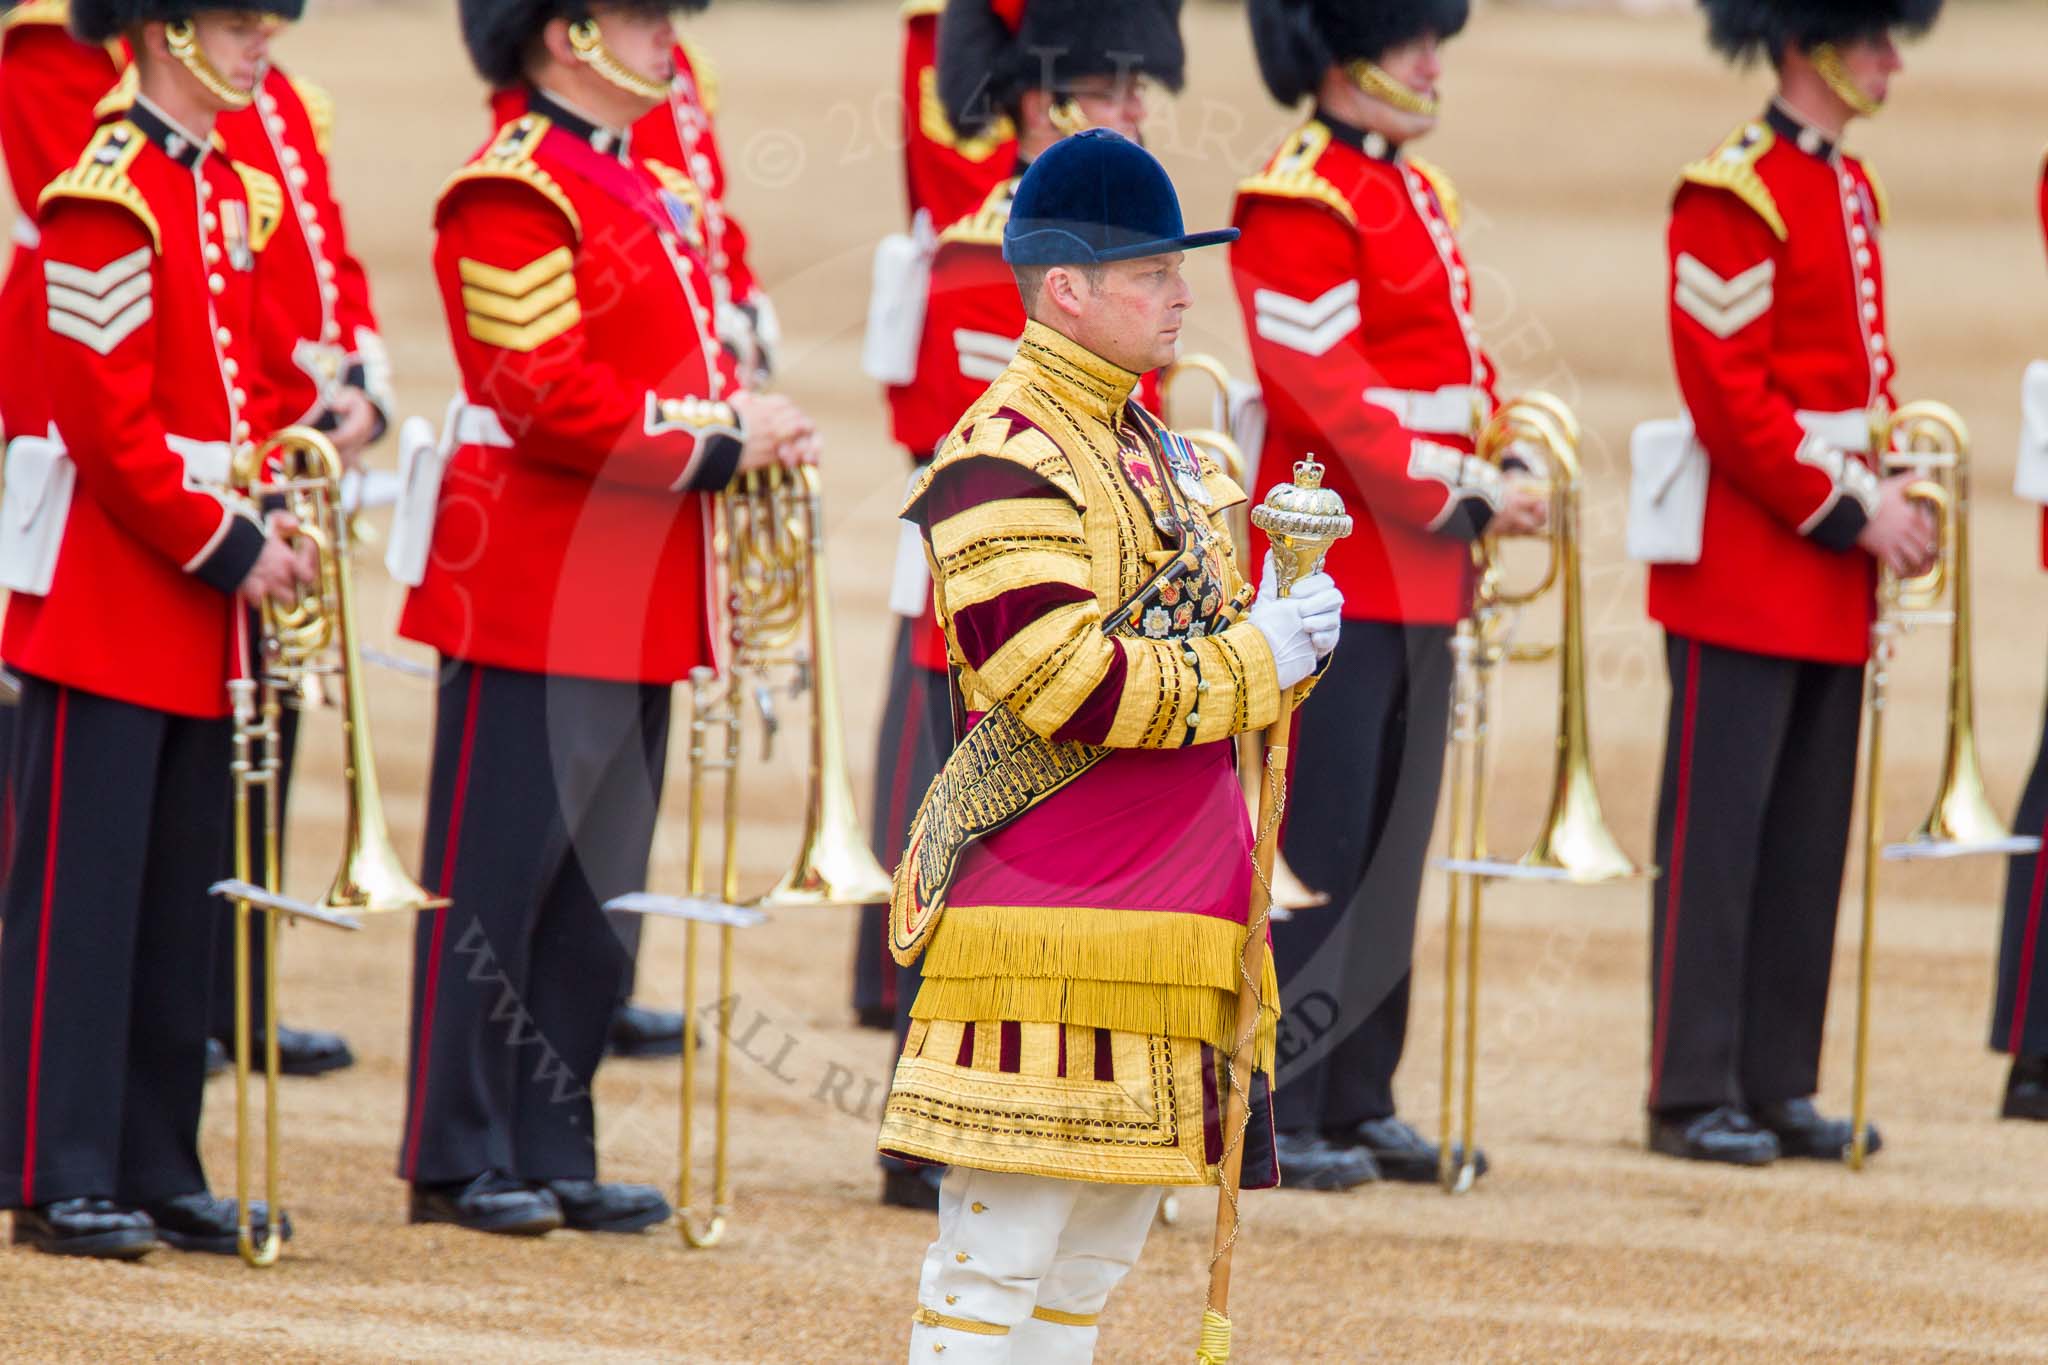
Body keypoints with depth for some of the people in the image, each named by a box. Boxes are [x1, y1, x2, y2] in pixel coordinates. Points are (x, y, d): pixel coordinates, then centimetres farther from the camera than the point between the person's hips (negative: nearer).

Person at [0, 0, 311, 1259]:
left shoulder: (231, 191, 13)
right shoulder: (106, 197, -15)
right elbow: (109, 423, -18)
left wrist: (265, 530, 4)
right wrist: (228, 548, -15)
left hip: (198, 594, 9)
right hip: (111, 594, -9)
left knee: (183, 900, 11)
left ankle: (158, 1169, 17)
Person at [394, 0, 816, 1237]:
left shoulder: (643, 192, 17)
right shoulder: (516, 194, -13)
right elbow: (549, 397, -20)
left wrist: (751, 424, 2)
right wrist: (716, 445, -19)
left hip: (634, 607, 9)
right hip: (533, 602, -9)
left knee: (598, 890, 11)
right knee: (498, 884, -3)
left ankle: (555, 1154, 16)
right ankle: (461, 1157, 2)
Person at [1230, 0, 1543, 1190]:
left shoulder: (1420, 191, 16)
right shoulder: (1299, 199, -13)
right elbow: (1329, 390, -19)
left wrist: (1509, 470, 1)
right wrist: (1461, 501, -20)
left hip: (1422, 570, 9)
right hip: (1341, 568, -9)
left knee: (1392, 849, 11)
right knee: (1317, 846, -6)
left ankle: (1359, 1101, 17)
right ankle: (1273, 1111, -2)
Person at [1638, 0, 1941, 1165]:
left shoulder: (1855, 191, 14)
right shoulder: (1735, 196, -13)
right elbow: (1728, 393, -18)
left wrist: (1892, 496, 3)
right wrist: (1850, 512, -17)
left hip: (1834, 570, 9)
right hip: (1749, 563, -9)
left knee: (1810, 838, 10)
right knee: (1719, 830, -4)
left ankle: (1779, 1085, 15)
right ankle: (1695, 1092, 0)